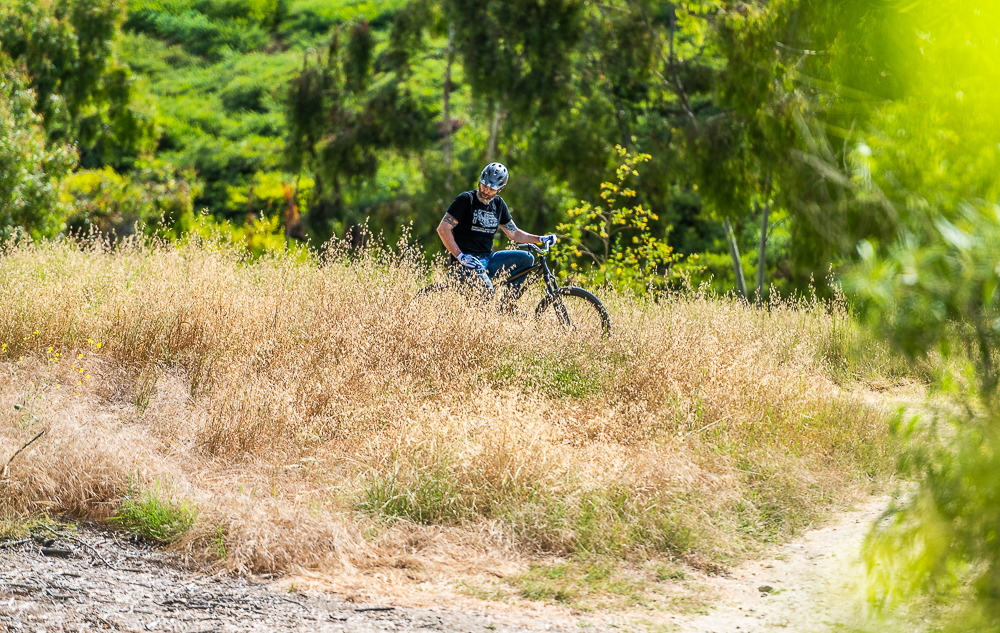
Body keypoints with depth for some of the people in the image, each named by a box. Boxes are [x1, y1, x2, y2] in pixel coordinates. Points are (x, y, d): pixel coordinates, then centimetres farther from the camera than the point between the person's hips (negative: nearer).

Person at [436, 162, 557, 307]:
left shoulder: (498, 204, 11)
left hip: (488, 259, 7)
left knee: (526, 259, -9)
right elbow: (443, 228, -12)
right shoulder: (466, 199, -8)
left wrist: (541, 239, 6)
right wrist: (460, 256, -19)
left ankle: (508, 304, -5)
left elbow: (513, 233, 20)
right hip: (467, 262, -7)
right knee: (486, 290, -33)